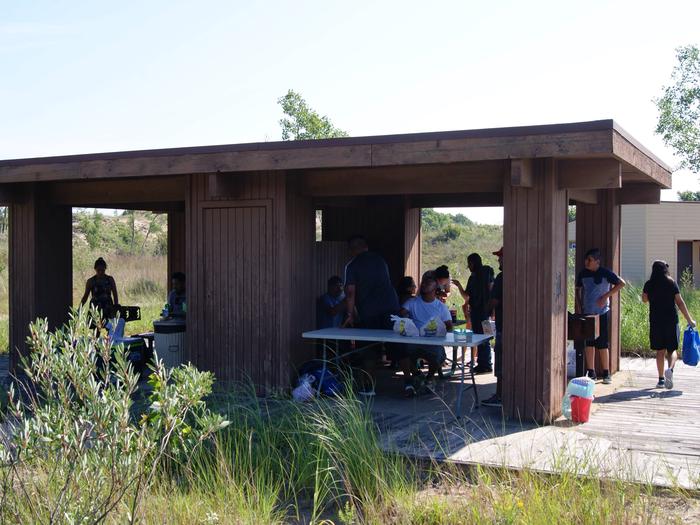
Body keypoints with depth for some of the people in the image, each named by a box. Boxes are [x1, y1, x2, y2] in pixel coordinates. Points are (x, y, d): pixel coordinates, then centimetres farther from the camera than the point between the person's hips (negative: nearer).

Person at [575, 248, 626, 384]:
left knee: (602, 344, -1)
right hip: (587, 313, 4)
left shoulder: (605, 273, -8)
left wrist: (606, 296, -15)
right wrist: (578, 305, 6)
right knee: (589, 344, 6)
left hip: (602, 313, -4)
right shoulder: (583, 273, 5)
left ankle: (606, 373, 8)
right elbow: (578, 289, 18)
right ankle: (591, 373, 14)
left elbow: (621, 283, -10)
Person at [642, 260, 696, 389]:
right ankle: (670, 369, -22)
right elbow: (680, 302, -5)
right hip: (671, 320, -1)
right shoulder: (671, 283, -4)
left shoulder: (649, 284, 0)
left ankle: (661, 379, 10)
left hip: (655, 321, 1)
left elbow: (644, 299, 17)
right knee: (672, 349, 6)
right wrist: (689, 319, 0)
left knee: (660, 351, 9)